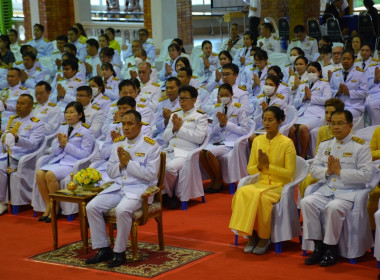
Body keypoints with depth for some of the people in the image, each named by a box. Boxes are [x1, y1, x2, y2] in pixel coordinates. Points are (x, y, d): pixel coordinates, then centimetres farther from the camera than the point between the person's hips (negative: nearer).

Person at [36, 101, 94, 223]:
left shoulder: (86, 131, -1)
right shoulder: (62, 127, 19)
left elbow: (85, 154, -8)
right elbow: (54, 150, 18)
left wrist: (67, 144, -11)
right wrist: (60, 145, -5)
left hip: (73, 164, -6)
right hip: (58, 161, 6)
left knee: (50, 175, -32)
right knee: (39, 173, -24)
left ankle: (55, 208, -15)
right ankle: (48, 207, -11)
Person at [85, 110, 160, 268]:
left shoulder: (150, 146, -3)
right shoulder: (118, 144, 15)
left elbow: (151, 174, -12)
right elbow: (110, 172, 16)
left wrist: (129, 162, -13)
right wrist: (121, 164, -5)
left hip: (139, 188, -6)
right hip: (118, 187, 6)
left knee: (122, 210, -35)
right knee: (91, 207, -15)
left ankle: (119, 252, -17)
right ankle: (103, 250, -6)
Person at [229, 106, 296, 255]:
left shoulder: (287, 143, -7)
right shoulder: (257, 141, 8)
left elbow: (290, 172, -9)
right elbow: (249, 169, 12)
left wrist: (268, 166, -17)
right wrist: (259, 166, -11)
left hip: (280, 186, -4)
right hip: (262, 184, 4)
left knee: (261, 196, -35)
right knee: (242, 192, -28)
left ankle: (264, 238, -15)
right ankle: (251, 236, -17)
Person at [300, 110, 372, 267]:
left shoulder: (360, 146, -1)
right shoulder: (325, 145, 17)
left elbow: (366, 175, -11)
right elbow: (313, 169, 13)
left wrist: (339, 171, -14)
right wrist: (327, 171, -8)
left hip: (349, 193, -5)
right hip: (326, 190, 5)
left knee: (333, 207, -35)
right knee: (306, 202, -23)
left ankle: (331, 248, -17)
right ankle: (318, 246, -14)